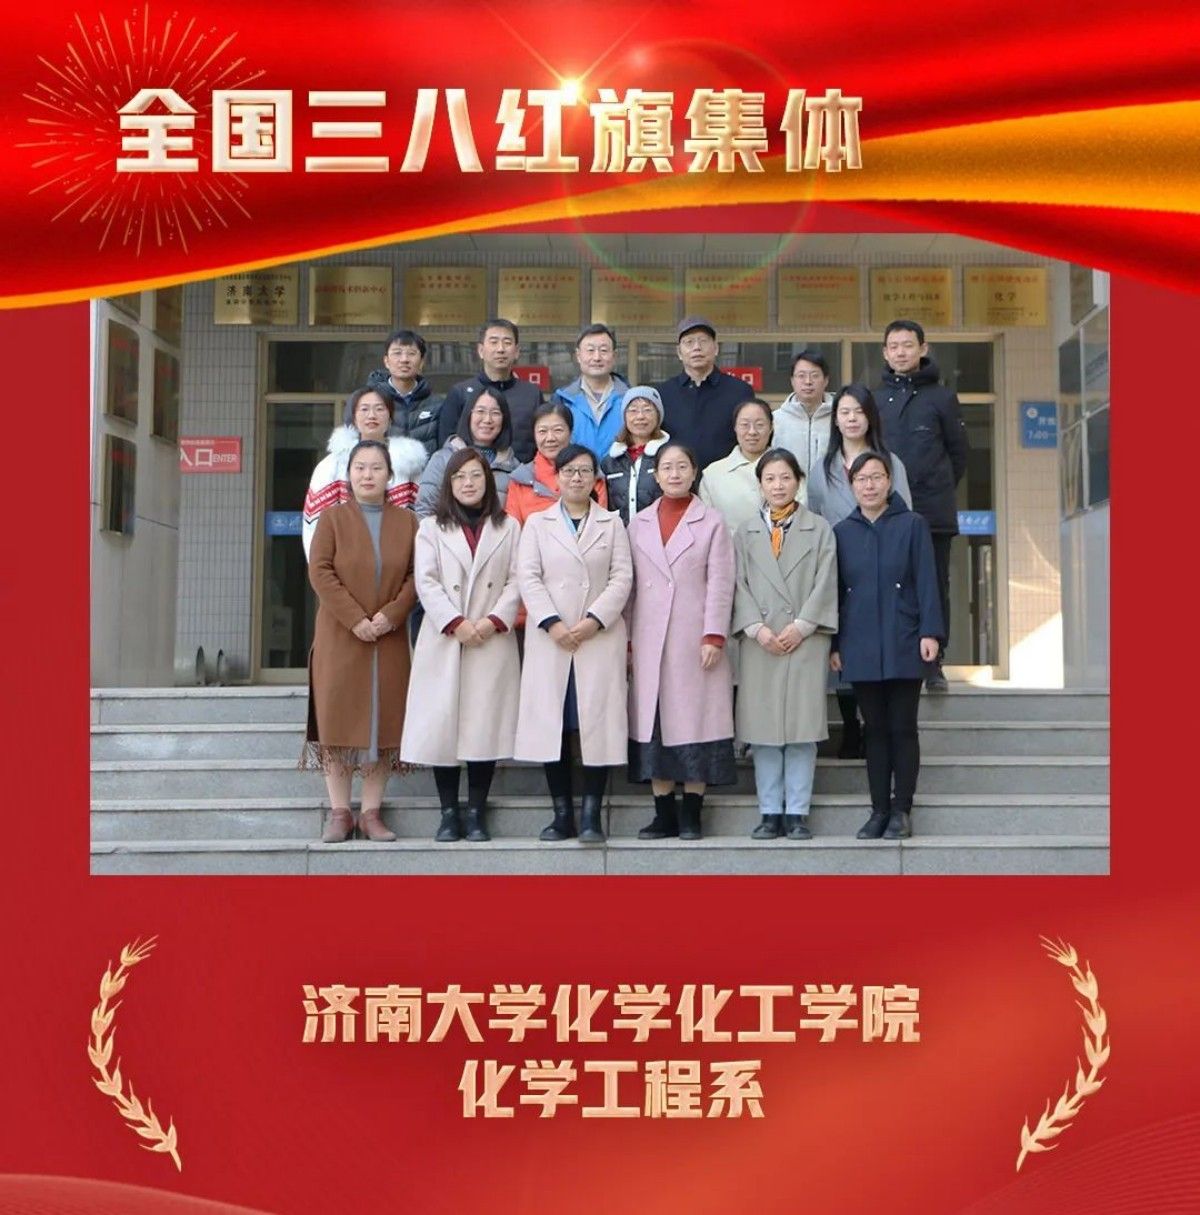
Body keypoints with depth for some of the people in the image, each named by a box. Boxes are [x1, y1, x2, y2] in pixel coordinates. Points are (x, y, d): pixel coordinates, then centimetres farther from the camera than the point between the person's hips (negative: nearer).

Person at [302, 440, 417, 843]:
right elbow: (320, 572, -4)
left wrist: (392, 615, -13)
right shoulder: (332, 516, 5)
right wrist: (356, 619, -14)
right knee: (338, 720, -2)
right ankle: (339, 813, 4)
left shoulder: (406, 521, 10)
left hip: (390, 639, 2)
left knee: (384, 722, 0)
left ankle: (371, 813, 6)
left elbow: (416, 574, 3)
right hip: (340, 638, -1)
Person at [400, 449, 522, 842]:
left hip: (492, 643, 0)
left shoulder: (508, 527, 14)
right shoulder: (431, 527, 13)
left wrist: (493, 621, -11)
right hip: (444, 642, 0)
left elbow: (516, 582, 5)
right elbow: (426, 582, 1)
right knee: (442, 725, -2)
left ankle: (476, 812, 7)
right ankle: (449, 813, 7)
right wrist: (456, 623, -12)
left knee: (485, 725, -2)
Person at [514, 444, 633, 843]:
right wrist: (552, 624, -10)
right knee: (551, 724, -2)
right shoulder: (537, 523, 15)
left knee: (597, 722, -6)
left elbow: (622, 578, 3)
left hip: (600, 637, -1)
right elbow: (528, 577, 3)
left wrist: (593, 621, -11)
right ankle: (562, 814, 5)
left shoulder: (612, 524, 14)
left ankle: (591, 816, -3)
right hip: (549, 639, 1)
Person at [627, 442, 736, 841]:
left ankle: (691, 814, 6)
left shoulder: (712, 523, 4)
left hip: (695, 640, -3)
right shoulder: (638, 523, 13)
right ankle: (664, 814, 10)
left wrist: (714, 637, -11)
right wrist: (626, 640, 5)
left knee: (695, 718, -2)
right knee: (654, 721, 2)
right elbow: (629, 584, 11)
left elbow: (720, 584, -2)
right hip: (649, 641, 3)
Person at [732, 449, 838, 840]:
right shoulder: (746, 532, 14)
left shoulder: (819, 529, 9)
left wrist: (801, 627, -9)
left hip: (806, 640, -1)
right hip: (760, 642, 2)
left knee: (803, 727, -2)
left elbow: (825, 583, 1)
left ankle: (797, 813, 4)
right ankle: (770, 813, 8)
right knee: (762, 729, 1)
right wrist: (757, 628, -8)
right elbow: (740, 585, 6)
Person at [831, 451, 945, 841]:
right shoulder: (842, 532, 10)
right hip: (861, 648, 2)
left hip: (904, 645, -2)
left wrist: (930, 632, -11)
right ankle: (879, 809, 12)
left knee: (903, 729, 2)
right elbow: (837, 590, 10)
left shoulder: (912, 525, 3)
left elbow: (926, 582, -2)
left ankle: (901, 810, 8)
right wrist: (834, 644, 6)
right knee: (875, 730, 7)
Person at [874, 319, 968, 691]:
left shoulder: (942, 397, 7)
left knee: (935, 588, 1)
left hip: (933, 511, -1)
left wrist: (940, 490, 9)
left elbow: (958, 451, 11)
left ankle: (933, 664, 6)